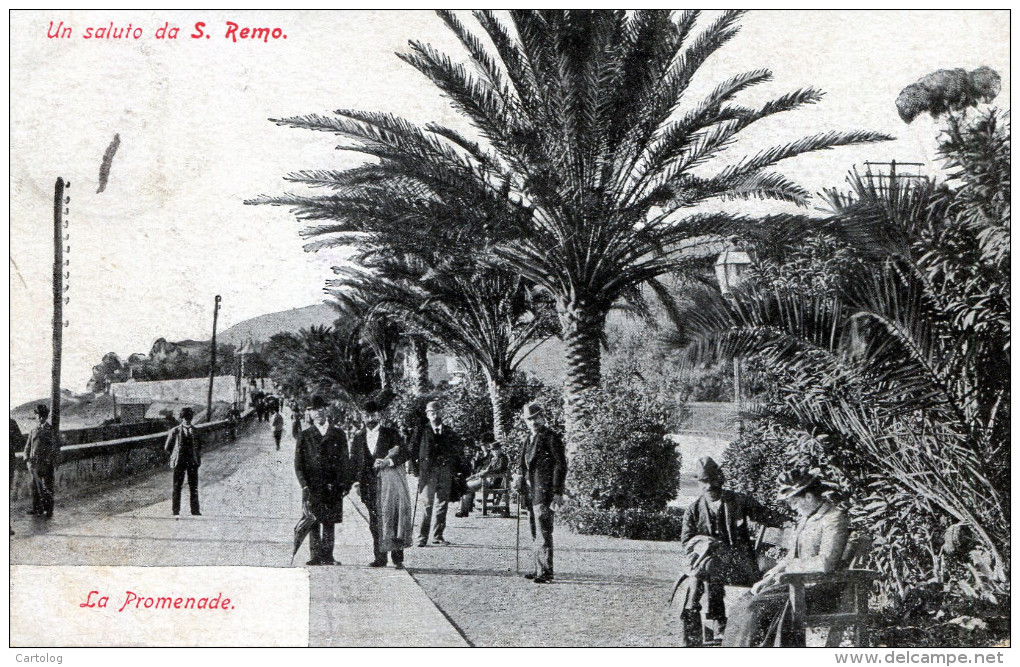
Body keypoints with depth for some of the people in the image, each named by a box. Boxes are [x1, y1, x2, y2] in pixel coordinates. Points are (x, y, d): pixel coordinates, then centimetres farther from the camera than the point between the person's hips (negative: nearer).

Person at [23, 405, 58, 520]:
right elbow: (28, 445, 17)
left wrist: (54, 462, -8)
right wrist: (27, 457, 2)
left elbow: (56, 447, -3)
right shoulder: (33, 430, 12)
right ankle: (36, 509, 20)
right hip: (34, 462, 5)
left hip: (47, 463, -5)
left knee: (47, 488, -3)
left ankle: (48, 511, 1)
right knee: (35, 487, 10)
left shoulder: (51, 430, -2)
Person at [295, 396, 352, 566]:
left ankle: (327, 556, 8)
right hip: (313, 486, -1)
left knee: (330, 522, 3)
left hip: (333, 486, 1)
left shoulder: (338, 434, 11)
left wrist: (346, 482, 1)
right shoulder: (305, 436, 7)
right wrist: (304, 485, -7)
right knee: (314, 523, -1)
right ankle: (316, 556, 3)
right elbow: (298, 463, 4)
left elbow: (345, 460, 11)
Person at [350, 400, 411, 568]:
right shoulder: (359, 437, 14)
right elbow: (354, 461, 14)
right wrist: (357, 481, 2)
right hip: (369, 484, 3)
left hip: (389, 482, -3)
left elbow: (404, 454, -2)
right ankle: (380, 557, 8)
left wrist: (387, 461, -19)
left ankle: (397, 558, -7)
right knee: (375, 523, 3)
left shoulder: (390, 434, 5)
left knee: (393, 517, -9)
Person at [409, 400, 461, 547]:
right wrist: (415, 470, -4)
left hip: (445, 473, 3)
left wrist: (455, 469, 6)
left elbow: (456, 452, 17)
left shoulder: (449, 432, 14)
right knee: (428, 505, -10)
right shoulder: (422, 432, 5)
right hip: (428, 472, -3)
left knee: (442, 505, 5)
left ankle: (438, 536, 13)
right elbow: (414, 452, 3)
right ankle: (422, 537, -8)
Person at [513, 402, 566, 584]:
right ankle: (539, 569, 17)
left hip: (544, 490, -8)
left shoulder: (551, 437, -7)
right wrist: (519, 475, 8)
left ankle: (545, 572, -11)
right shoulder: (530, 438, 18)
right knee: (536, 533, 11)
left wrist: (558, 492, -14)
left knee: (543, 531, -11)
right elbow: (523, 461, 28)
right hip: (531, 490, 8)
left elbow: (560, 465, -10)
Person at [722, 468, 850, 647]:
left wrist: (792, 568, -11)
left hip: (818, 587, -9)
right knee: (746, 603, -7)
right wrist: (769, 577, 4)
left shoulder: (834, 518, -12)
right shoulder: (804, 517, 16)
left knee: (759, 607, -23)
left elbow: (826, 563, -21)